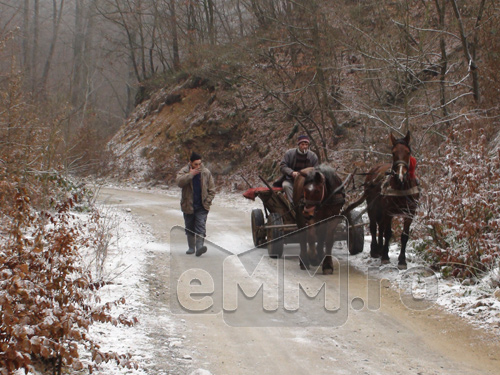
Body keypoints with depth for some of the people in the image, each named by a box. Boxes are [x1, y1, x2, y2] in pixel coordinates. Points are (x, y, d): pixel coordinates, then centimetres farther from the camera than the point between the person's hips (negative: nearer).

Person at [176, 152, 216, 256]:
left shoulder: (206, 172, 1)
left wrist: (208, 200, -5)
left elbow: (212, 189, 6)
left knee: (201, 227, -13)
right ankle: (191, 247, 23)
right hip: (188, 206, 1)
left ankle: (199, 247, -22)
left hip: (202, 206, -1)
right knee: (190, 228, 11)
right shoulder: (184, 171, -3)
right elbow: (179, 182, -23)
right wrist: (190, 175, -27)